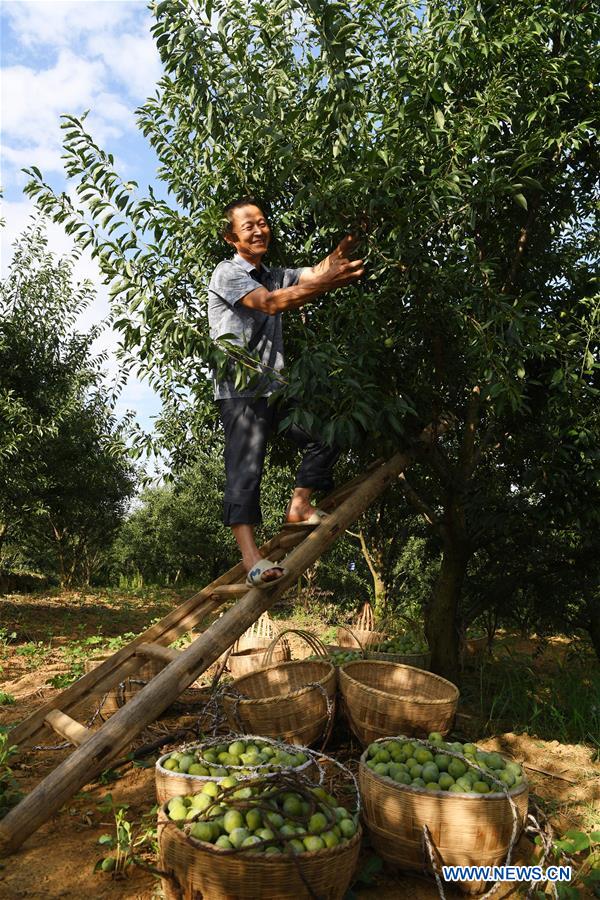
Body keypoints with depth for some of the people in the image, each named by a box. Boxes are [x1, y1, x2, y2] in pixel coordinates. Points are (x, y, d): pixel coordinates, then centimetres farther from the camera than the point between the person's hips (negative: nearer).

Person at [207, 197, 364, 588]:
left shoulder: (276, 275, 21)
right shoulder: (228, 273, -3)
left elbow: (315, 273, 3)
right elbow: (270, 303, -20)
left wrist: (349, 241, -13)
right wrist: (330, 282, -28)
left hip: (276, 384, 8)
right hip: (241, 389, -7)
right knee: (245, 468, -15)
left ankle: (299, 507, 13)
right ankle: (251, 557, -20)